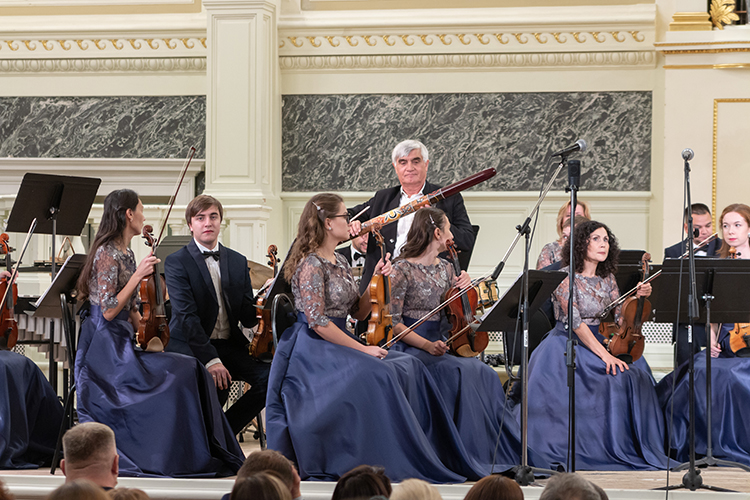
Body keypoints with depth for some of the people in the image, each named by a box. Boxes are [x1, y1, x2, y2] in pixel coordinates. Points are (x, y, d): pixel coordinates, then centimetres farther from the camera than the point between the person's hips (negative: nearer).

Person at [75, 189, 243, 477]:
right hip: (106, 345, -9)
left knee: (190, 371, -7)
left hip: (121, 341, 9)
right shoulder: (108, 254, -12)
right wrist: (138, 275, -17)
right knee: (180, 373, -20)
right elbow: (108, 311, -18)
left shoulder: (125, 253, 17)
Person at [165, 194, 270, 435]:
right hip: (191, 347, -5)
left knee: (268, 376, -21)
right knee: (217, 384, -34)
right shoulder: (176, 262, -3)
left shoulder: (238, 262, 14)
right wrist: (210, 359, -23)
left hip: (230, 345, 5)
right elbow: (187, 315, -13)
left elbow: (247, 318, 10)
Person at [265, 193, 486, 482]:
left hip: (336, 345, 9)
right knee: (376, 374, -29)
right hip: (313, 350, -9)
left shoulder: (339, 263, 16)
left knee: (408, 366, -7)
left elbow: (358, 312, 17)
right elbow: (317, 322, -20)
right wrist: (362, 349, -18)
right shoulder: (311, 265, -13)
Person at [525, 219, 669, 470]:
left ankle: (625, 447, -13)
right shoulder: (566, 277, -8)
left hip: (600, 343, 6)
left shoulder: (607, 279, 11)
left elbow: (619, 318, 12)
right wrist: (603, 354, -25)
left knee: (635, 374, -19)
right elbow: (575, 321, -17)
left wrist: (638, 298, -5)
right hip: (568, 345, -6)